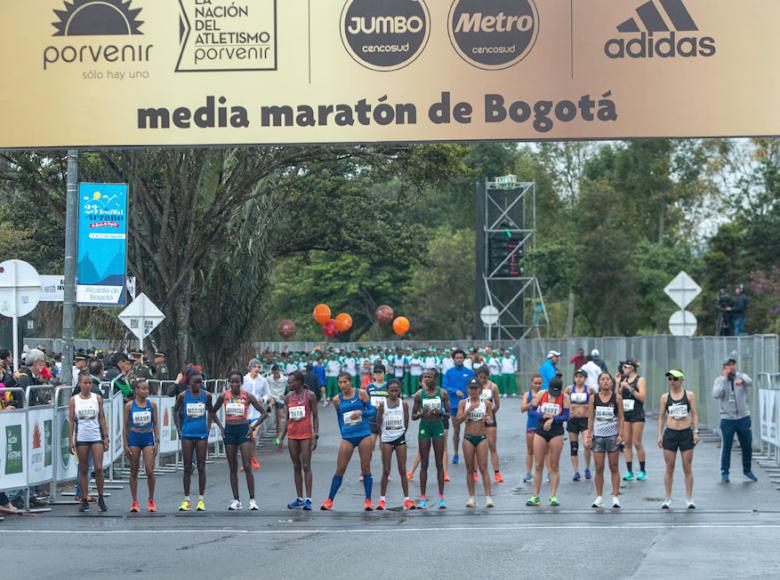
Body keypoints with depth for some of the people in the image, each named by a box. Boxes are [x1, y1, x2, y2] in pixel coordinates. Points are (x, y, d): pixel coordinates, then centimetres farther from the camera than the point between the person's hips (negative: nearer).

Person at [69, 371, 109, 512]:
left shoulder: (97, 398, 4)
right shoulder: (74, 400, 2)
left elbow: (102, 418, 7)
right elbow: (71, 421, 2)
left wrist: (106, 436, 2)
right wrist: (71, 440, -3)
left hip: (96, 437, 0)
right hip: (81, 438, 0)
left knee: (99, 468, -7)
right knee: (83, 470, 3)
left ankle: (101, 498, 6)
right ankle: (84, 500, 8)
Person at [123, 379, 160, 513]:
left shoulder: (152, 405, 2)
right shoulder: (129, 405, -2)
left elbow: (156, 424, 6)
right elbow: (126, 425, 1)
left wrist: (157, 441, -1)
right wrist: (125, 444, -3)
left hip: (148, 438, 1)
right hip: (134, 438, -1)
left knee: (150, 471, -7)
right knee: (134, 471, 4)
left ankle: (151, 501, 9)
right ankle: (135, 502, 10)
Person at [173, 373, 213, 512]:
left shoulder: (206, 396, 0)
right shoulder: (183, 395, -3)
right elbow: (175, 411, 11)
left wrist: (208, 428, 8)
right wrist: (179, 430, 5)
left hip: (202, 434, 1)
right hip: (187, 434, -1)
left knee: (201, 467, 2)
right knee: (187, 467, 3)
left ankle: (201, 500, 8)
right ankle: (186, 500, 8)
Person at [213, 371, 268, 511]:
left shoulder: (247, 396, -4)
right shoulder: (224, 397, 1)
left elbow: (264, 413, -1)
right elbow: (213, 412, 15)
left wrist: (253, 427, -8)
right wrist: (220, 426, 4)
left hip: (244, 430, -2)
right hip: (229, 431, 2)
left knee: (247, 466, -8)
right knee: (232, 468, 5)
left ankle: (252, 500, -2)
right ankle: (236, 500, 10)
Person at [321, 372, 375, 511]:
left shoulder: (361, 393, -2)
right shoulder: (337, 399, 3)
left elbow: (372, 411, 0)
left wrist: (361, 412, -18)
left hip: (364, 435, -1)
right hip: (347, 437, 1)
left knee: (366, 467, 1)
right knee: (340, 469, 0)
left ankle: (368, 500, 8)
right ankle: (329, 500, 7)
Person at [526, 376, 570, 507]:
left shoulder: (564, 398, -4)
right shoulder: (541, 394, 0)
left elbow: (566, 416, -9)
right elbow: (531, 411, -1)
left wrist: (552, 419, -20)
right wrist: (543, 415, -16)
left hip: (556, 433, -1)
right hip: (540, 431, 1)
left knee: (554, 466, 1)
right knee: (538, 465, 3)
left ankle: (553, 496, 4)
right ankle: (535, 496, 7)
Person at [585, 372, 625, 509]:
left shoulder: (617, 397, -1)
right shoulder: (593, 398, 3)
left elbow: (621, 417, 0)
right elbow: (590, 418, 6)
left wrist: (620, 434, -8)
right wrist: (588, 436, 1)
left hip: (613, 436, -1)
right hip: (598, 436, 1)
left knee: (614, 468, 2)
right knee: (599, 468, 2)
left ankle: (616, 497, 5)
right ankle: (599, 497, 8)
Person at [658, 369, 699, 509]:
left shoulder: (689, 395, 2)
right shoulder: (665, 397, 5)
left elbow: (694, 414, 3)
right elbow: (661, 416, 8)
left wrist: (696, 432, -4)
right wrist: (660, 435, 1)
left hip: (686, 433, -1)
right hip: (670, 433, 1)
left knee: (687, 468, 2)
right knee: (669, 468, 2)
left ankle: (689, 499, 8)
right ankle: (668, 499, 8)